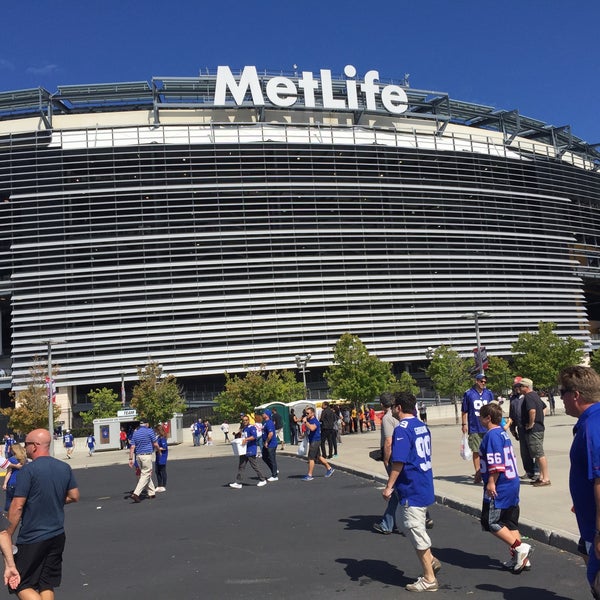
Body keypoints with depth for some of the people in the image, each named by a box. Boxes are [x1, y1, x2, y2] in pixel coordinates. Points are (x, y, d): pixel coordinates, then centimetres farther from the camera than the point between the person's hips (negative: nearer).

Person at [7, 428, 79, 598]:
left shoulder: (28, 470, -16)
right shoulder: (65, 468, 3)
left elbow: (17, 506, -16)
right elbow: (74, 496, 11)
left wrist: (7, 535, -7)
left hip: (32, 539, -6)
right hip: (58, 536, 6)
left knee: (22, 586, 5)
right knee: (47, 586, 15)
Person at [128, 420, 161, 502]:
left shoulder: (135, 433, 8)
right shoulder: (149, 431, -6)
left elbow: (132, 447, 3)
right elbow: (155, 444, -2)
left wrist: (131, 459, 3)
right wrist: (159, 450, 18)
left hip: (138, 456, 6)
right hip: (147, 455, -6)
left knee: (146, 474, 17)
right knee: (145, 475, -4)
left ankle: (151, 493, 22)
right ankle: (136, 494, -15)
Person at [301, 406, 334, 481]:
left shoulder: (315, 421, -18)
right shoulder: (308, 420, 9)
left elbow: (312, 428, -40)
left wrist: (305, 422, -34)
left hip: (315, 441, -10)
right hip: (312, 441, 10)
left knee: (311, 458, -7)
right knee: (318, 457, 18)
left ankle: (309, 475, -2)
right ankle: (329, 468, 30)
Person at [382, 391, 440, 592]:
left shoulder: (402, 429, -19)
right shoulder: (422, 426, 9)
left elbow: (398, 462, -23)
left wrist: (389, 486, -16)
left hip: (411, 489, -9)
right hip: (425, 486, 9)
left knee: (416, 532, 3)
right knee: (417, 529, 25)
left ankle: (429, 579, 12)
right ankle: (431, 560, 30)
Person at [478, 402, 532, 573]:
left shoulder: (492, 435, -16)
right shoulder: (503, 433, 14)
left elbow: (495, 463, -23)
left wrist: (491, 482, -20)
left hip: (499, 487, -10)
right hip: (513, 483, 10)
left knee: (491, 522, -1)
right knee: (509, 523, 15)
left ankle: (519, 547, -5)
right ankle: (519, 558, 18)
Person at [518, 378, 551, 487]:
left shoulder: (528, 397, -16)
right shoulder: (535, 395, 15)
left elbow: (532, 410, -32)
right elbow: (544, 407, 28)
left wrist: (531, 424, -20)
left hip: (533, 430, -10)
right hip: (539, 428, 10)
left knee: (539, 454, -7)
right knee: (538, 454, 15)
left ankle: (546, 478, -4)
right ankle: (542, 477, 20)